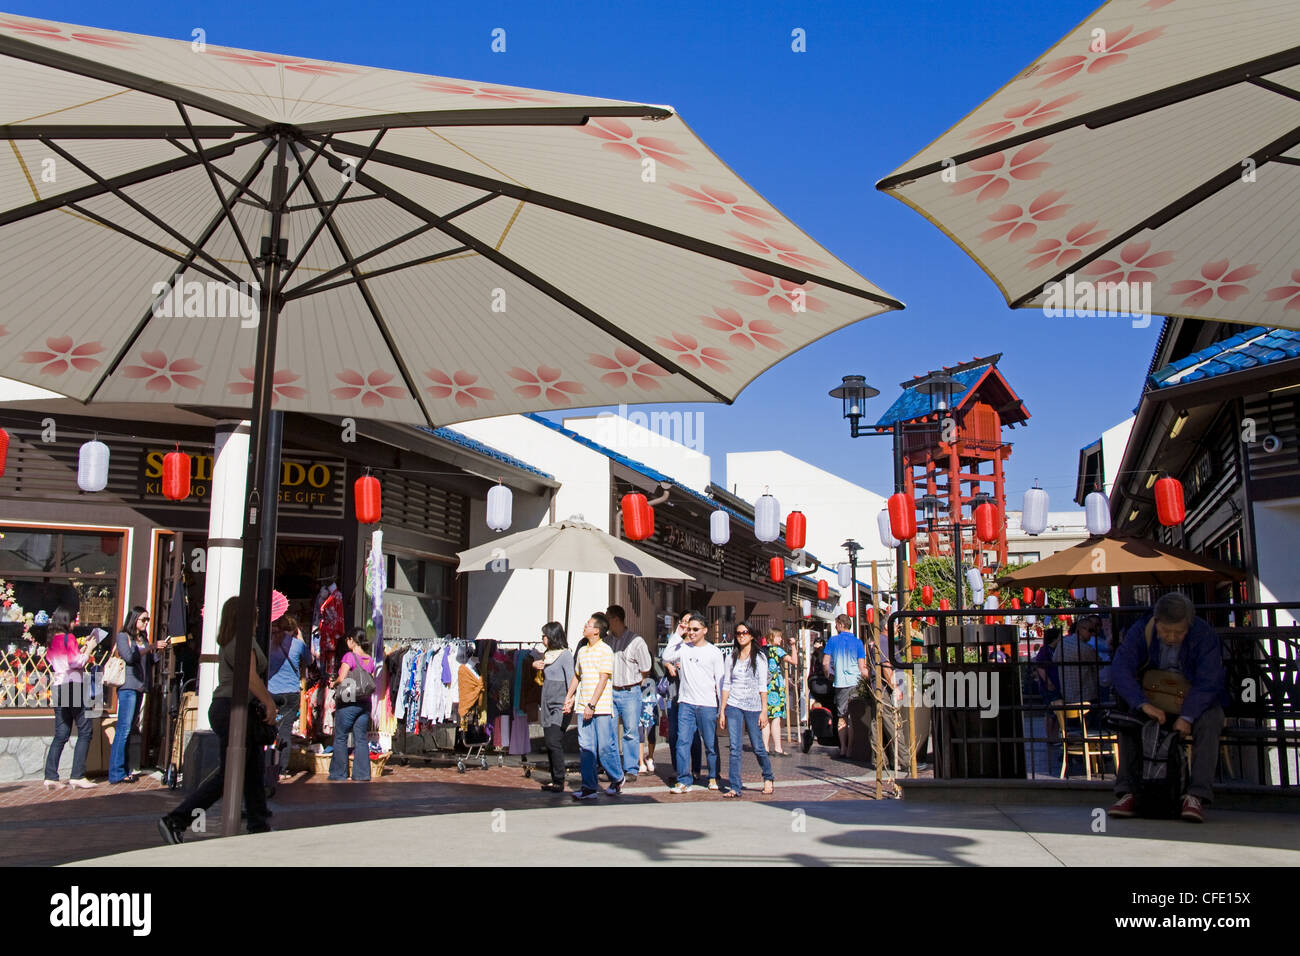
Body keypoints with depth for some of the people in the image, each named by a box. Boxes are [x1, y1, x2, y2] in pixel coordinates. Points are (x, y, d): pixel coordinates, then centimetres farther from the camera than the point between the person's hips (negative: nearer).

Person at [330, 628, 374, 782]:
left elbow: (342, 678, -17)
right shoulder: (370, 660, 8)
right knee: (361, 739, 8)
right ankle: (362, 774, 6)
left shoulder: (349, 656, -9)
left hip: (348, 702, -5)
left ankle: (338, 774, 10)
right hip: (365, 703, 5)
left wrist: (333, 684, 2)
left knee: (340, 738, 6)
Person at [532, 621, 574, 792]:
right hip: (547, 706, 8)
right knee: (549, 745, 8)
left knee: (554, 743, -13)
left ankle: (559, 781, -8)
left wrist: (569, 702, -22)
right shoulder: (546, 654, 14)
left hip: (560, 706, -8)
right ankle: (554, 780, 14)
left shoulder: (565, 655, -8)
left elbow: (571, 680, -13)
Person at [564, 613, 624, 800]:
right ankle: (589, 787, 9)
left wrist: (592, 705, -16)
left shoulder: (605, 650, -7)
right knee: (586, 748, 4)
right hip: (584, 708, 6)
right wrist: (569, 698, 15)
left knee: (605, 746, -1)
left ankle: (617, 779, 20)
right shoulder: (582, 651, 14)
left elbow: (603, 680, -12)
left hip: (601, 707, -6)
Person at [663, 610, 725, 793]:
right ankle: (684, 780, -2)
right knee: (683, 741, -6)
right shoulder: (683, 648, 8)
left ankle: (713, 777, 23)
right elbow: (666, 657, -10)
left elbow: (720, 681, 4)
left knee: (710, 743, 6)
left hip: (707, 705, -1)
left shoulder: (714, 652, 3)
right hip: (686, 703, 2)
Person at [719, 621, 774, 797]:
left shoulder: (759, 657, 3)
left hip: (753, 706, -2)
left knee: (757, 747, 2)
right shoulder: (732, 657, 10)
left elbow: (763, 686, -1)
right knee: (734, 748, -4)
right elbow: (726, 685, 10)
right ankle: (734, 787, -1)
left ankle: (768, 777, 26)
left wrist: (764, 711, -7)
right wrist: (722, 711, 5)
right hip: (733, 706, 2)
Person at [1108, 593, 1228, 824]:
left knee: (1208, 722, -33)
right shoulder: (1141, 631, -14)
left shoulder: (1205, 636, -18)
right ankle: (1127, 792, -22)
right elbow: (1120, 669, -25)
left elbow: (1207, 682, -22)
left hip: (1196, 702, -1)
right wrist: (1143, 704, -39)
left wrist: (1187, 717, -36)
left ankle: (1197, 795, -34)